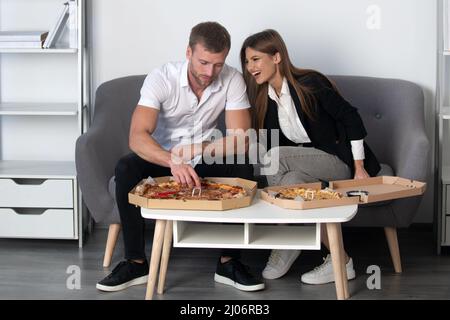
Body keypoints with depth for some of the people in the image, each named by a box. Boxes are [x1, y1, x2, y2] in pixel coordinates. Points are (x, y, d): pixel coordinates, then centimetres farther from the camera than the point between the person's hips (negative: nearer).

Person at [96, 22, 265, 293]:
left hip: (206, 161, 1)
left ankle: (229, 261, -16)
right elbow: (137, 137, -33)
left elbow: (241, 139, -20)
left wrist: (200, 149, -37)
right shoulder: (161, 78, -22)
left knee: (243, 168, -28)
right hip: (163, 158, -1)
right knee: (126, 168, -31)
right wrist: (173, 162, -51)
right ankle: (136, 263, -18)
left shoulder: (233, 80, -15)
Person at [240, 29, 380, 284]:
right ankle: (339, 260, -18)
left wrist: (359, 168, -14)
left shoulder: (309, 83, -17)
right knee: (290, 181, -30)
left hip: (340, 161, -6)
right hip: (308, 162, 6)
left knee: (276, 156, -28)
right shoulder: (263, 98, 4)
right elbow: (268, 143, 11)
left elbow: (351, 118, -14)